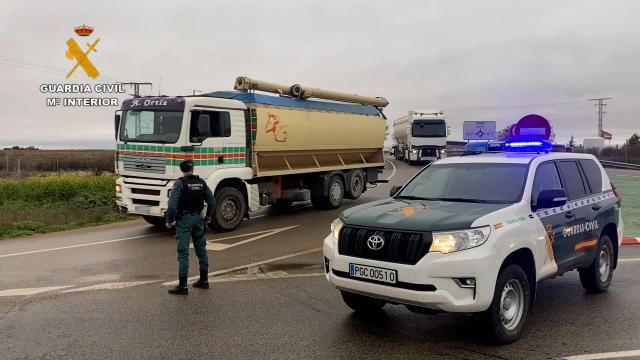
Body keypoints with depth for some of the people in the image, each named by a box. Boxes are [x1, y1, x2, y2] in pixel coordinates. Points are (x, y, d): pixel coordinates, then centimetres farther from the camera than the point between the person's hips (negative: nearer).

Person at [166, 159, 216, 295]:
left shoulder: (180, 183, -11)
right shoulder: (201, 182, 4)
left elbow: (173, 204, -18)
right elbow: (212, 201, 7)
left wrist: (169, 221, -6)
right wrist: (208, 216, 21)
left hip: (184, 219, -5)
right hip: (198, 218, 5)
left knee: (183, 252, -3)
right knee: (201, 249, 15)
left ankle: (183, 286, -3)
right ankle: (204, 280, 24)